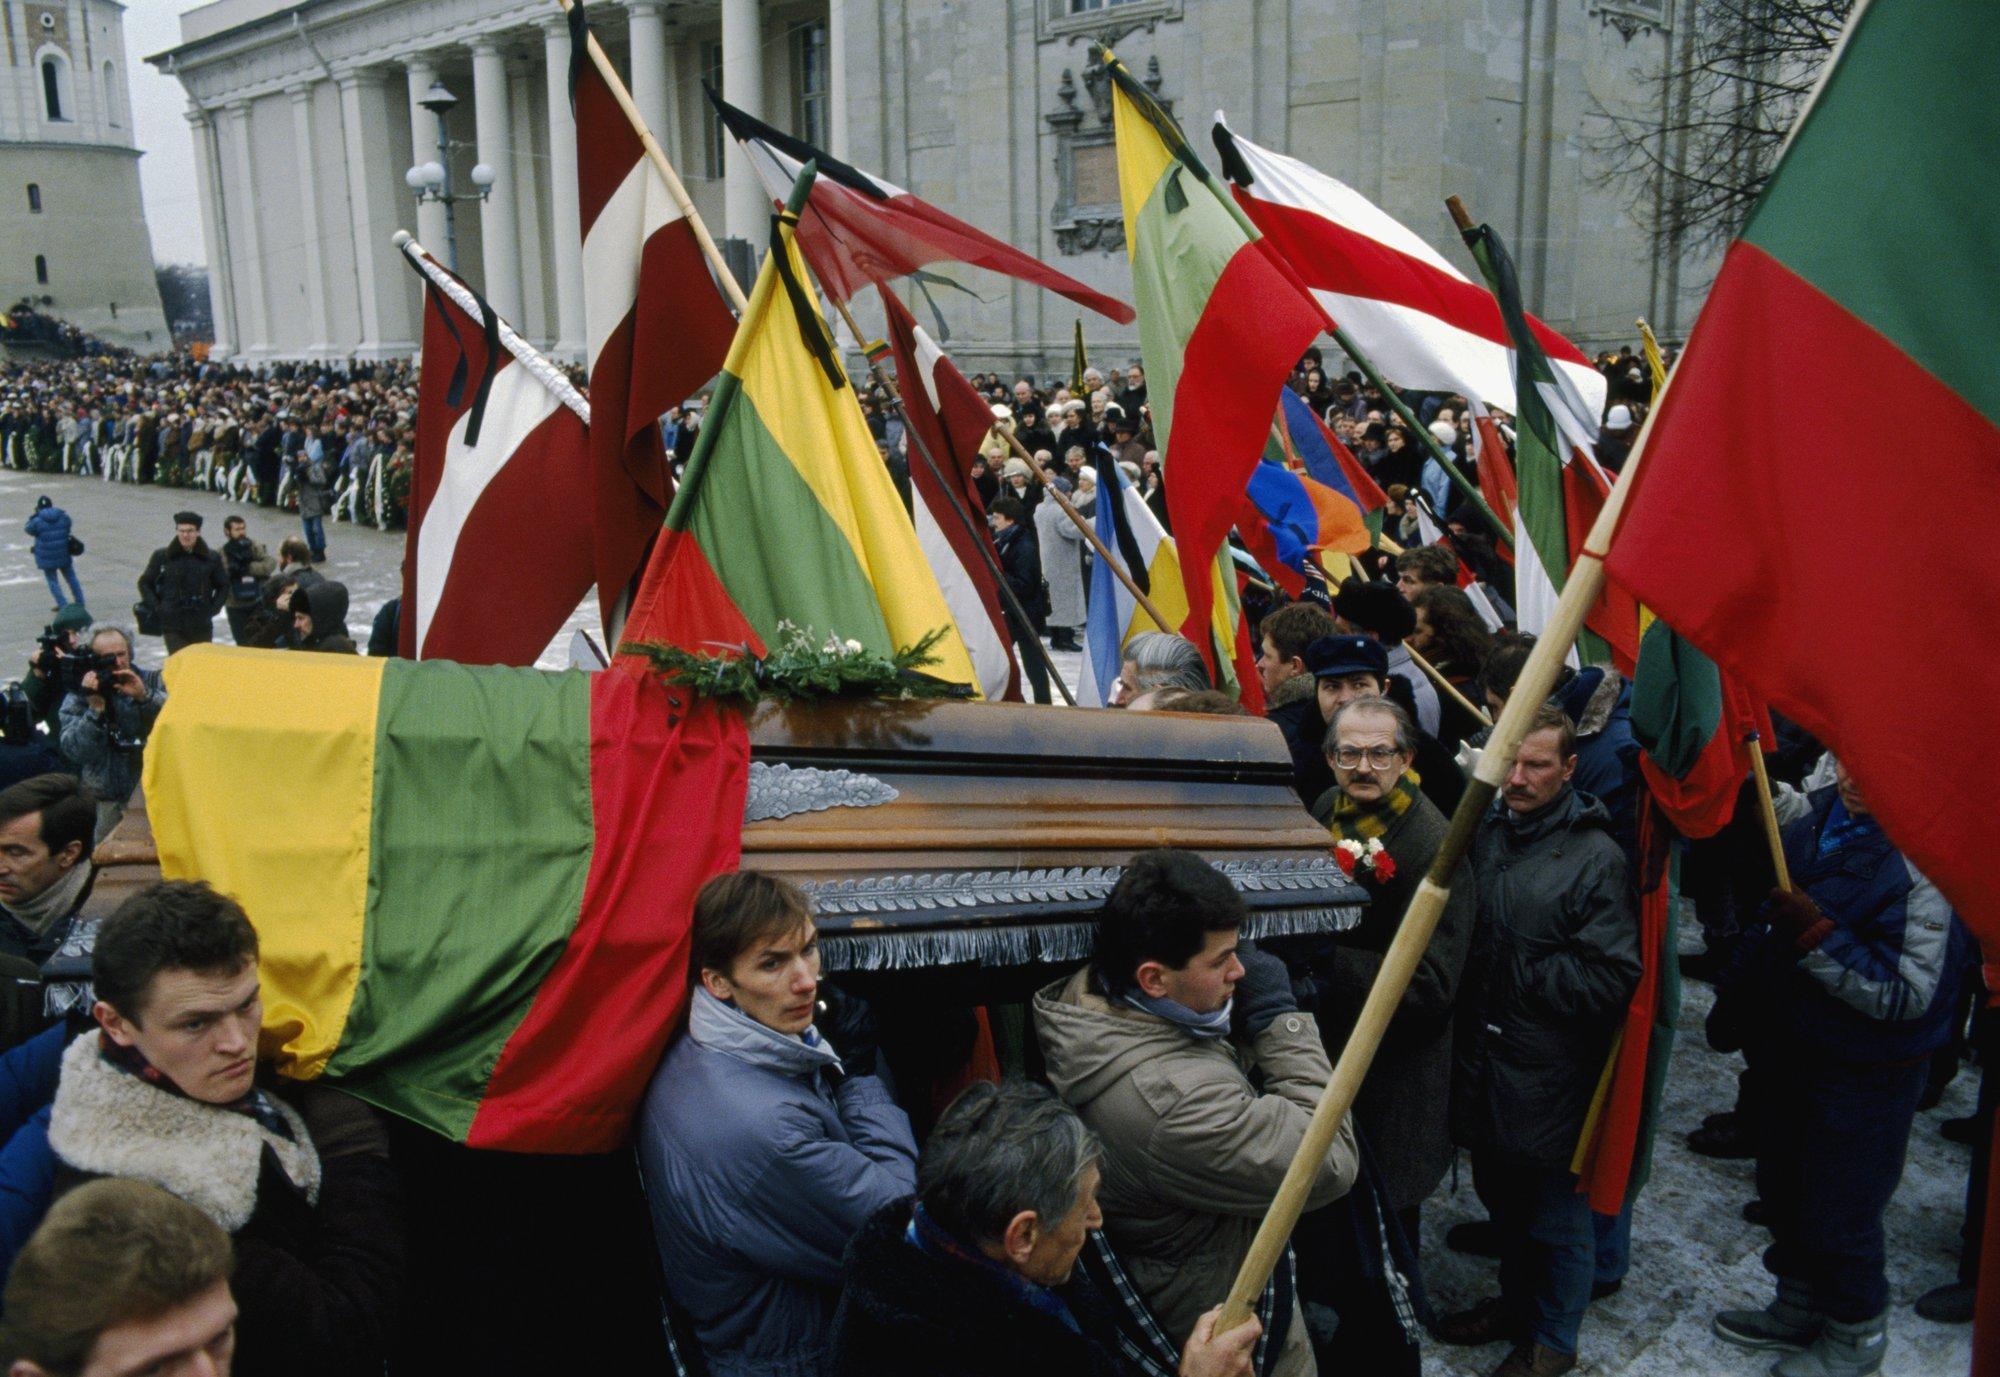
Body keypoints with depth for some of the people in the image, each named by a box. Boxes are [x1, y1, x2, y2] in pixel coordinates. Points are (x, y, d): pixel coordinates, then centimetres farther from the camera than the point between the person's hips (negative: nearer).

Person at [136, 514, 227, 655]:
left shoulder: (211, 558, 5)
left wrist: (213, 609, 4)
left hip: (202, 626, 1)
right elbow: (145, 583, 13)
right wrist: (156, 608, 2)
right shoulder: (162, 556, 3)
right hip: (173, 627, -1)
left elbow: (223, 586, 16)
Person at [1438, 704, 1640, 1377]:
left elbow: (1609, 978, -21)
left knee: (1556, 1215, 12)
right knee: (1502, 1197, 23)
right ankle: (1517, 1303, 45)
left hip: (1549, 1075, -6)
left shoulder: (1595, 857, -16)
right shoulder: (1483, 832, 3)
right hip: (1483, 1061, 6)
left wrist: (1510, 973, -17)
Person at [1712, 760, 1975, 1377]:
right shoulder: (1821, 810, -4)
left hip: (1863, 1076, -8)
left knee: (1837, 1216, 8)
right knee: (1783, 1188, 23)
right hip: (1788, 1048, 8)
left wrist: (1818, 935, -30)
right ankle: (1799, 1308, 46)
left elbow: (1908, 996, -28)